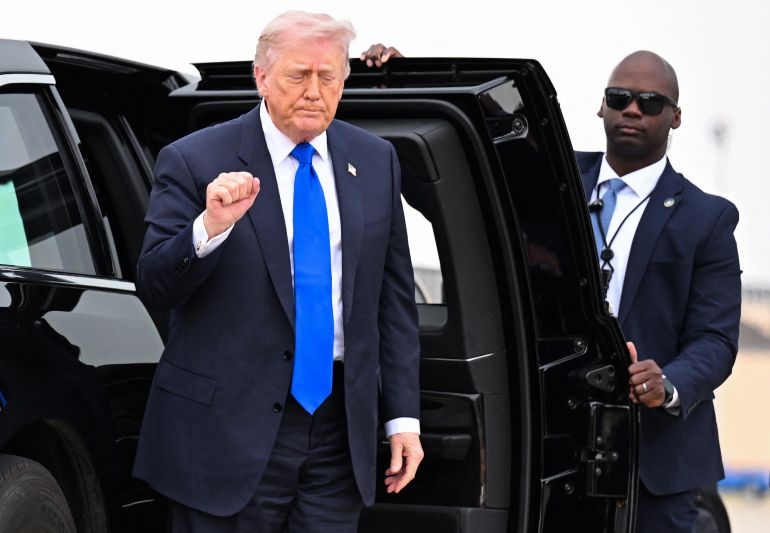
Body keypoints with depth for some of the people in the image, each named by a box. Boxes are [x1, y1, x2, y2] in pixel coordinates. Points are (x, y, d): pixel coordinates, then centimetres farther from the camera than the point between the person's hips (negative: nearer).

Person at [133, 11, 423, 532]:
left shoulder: (376, 161, 9)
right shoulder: (196, 162, -5)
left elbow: (395, 297, 11)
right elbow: (154, 286, -9)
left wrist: (403, 417, 7)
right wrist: (210, 228, -27)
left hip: (340, 428, 4)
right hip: (231, 428, -4)